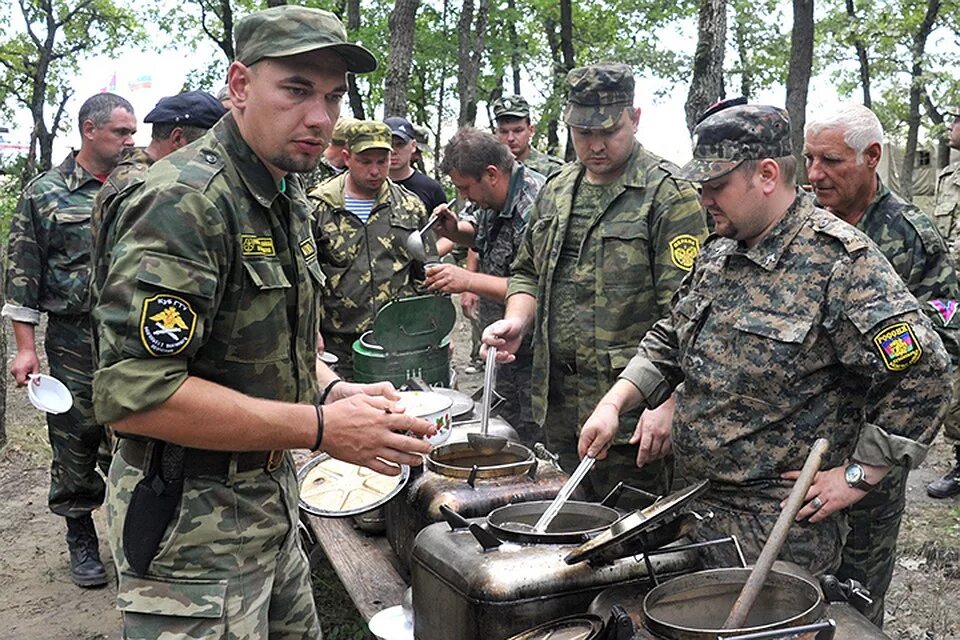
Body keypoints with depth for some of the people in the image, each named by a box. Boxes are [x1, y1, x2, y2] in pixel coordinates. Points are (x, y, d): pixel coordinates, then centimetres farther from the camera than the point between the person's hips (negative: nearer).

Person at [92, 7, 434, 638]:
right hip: (192, 518, -9)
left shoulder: (288, 200, 9)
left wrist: (332, 391, 1)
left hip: (270, 495, 9)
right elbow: (132, 393, -29)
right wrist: (320, 427, -26)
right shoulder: (186, 200, -21)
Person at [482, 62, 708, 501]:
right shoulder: (556, 190, 13)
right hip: (557, 402, 7)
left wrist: (666, 404, -22)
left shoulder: (669, 196, -9)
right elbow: (528, 272, 22)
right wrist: (517, 320, 2)